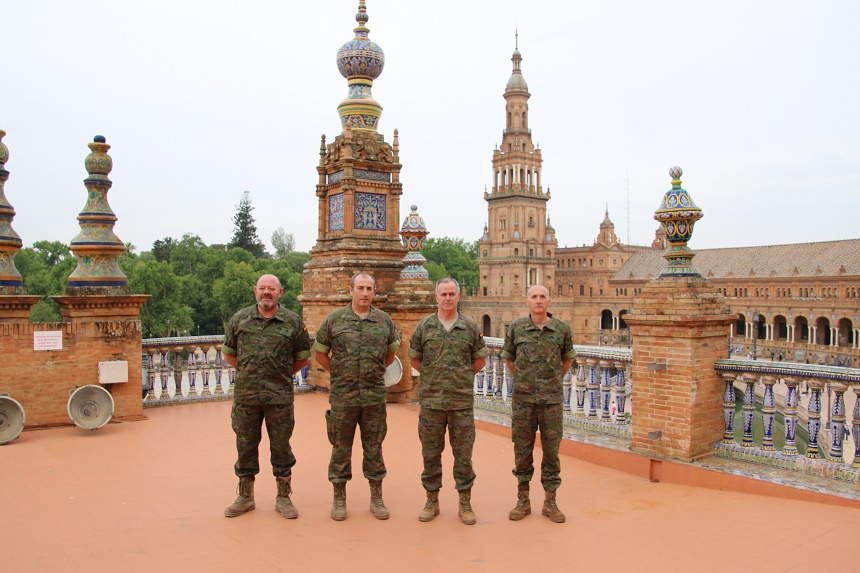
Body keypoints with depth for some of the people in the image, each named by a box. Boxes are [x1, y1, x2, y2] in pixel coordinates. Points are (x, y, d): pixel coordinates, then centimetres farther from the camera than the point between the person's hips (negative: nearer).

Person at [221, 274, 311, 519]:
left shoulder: (293, 321, 1)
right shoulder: (240, 319, 5)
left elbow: (303, 357, 10)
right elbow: (228, 353, 15)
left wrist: (283, 374, 6)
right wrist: (248, 372, 10)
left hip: (280, 396, -1)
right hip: (245, 395, 2)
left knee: (281, 447, 6)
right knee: (245, 446, 11)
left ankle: (283, 498, 20)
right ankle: (245, 497, 27)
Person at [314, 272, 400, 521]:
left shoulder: (384, 320, 5)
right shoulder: (334, 319, 0)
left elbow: (391, 352, 18)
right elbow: (320, 353, 8)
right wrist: (339, 374, 6)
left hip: (375, 395, 1)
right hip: (343, 396, -1)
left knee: (374, 447, 9)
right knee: (341, 448, 7)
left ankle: (376, 498, 20)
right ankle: (339, 498, 20)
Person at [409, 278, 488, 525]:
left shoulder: (470, 326, 2)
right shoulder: (424, 325, 2)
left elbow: (480, 360, 11)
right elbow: (414, 359, 11)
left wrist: (462, 376, 6)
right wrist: (434, 375, 6)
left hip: (462, 401, 0)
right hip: (431, 400, 0)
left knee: (463, 453, 6)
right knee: (431, 453, 8)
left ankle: (465, 503, 18)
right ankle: (432, 501, 22)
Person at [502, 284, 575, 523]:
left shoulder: (562, 329, 0)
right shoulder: (517, 328, -1)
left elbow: (568, 358, 16)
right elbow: (508, 358, 14)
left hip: (552, 398, 0)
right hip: (523, 398, 0)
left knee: (551, 449, 6)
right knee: (522, 450, 7)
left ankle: (550, 502, 19)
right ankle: (523, 501, 20)